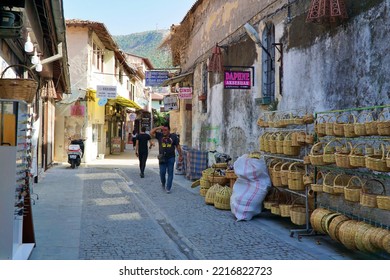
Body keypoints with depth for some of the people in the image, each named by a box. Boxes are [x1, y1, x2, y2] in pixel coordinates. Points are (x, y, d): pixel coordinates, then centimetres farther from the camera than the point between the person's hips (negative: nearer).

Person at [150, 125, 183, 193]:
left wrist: (180, 155, 4)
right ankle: (163, 183, 31)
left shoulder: (173, 136, 2)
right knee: (162, 173, 2)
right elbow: (151, 132, -6)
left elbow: (178, 146, 6)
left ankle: (168, 188, 8)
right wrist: (158, 128, -12)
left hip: (171, 158, 0)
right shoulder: (159, 135, 2)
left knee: (170, 173, 2)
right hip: (162, 158, 0)